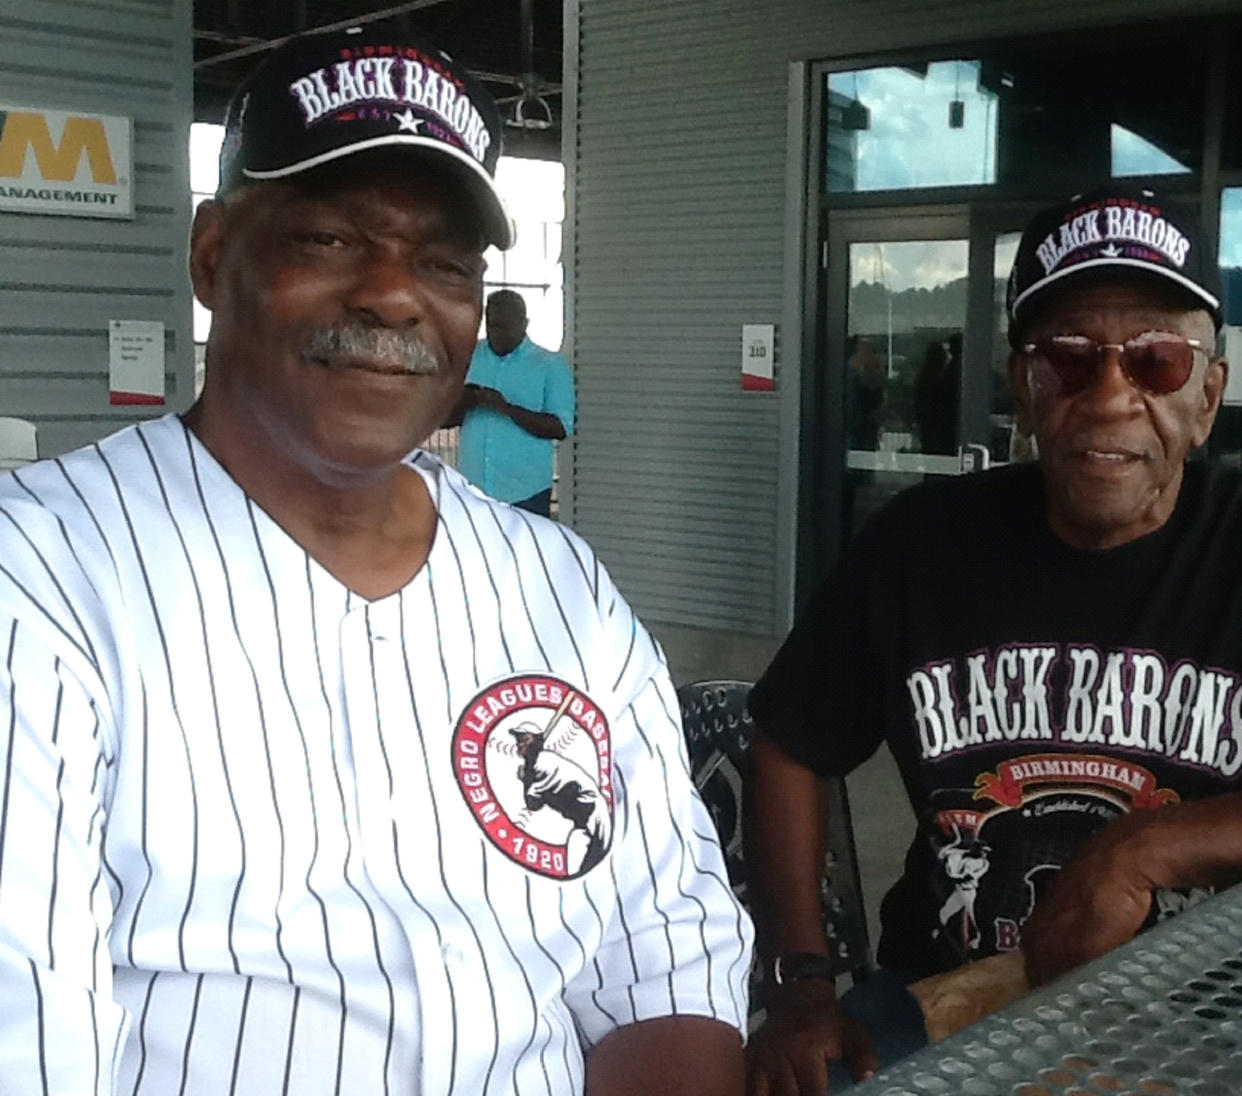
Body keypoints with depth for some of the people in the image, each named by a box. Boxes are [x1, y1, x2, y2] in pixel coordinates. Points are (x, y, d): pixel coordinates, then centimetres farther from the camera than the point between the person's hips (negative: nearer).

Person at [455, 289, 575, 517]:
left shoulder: (551, 365, 1)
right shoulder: (468, 358, 13)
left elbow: (561, 427, -9)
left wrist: (508, 408, -20)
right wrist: (463, 403, -12)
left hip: (525, 492, -3)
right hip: (473, 489, 3)